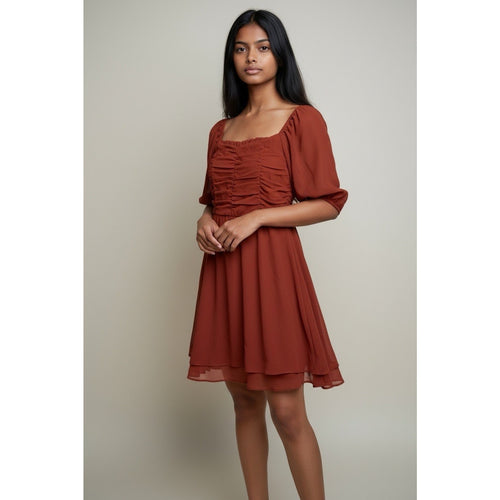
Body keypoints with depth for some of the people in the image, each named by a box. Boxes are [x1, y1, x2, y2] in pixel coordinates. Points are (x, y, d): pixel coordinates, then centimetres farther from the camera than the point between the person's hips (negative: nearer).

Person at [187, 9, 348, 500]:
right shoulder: (222, 129, 16)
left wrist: (256, 218, -14)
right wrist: (204, 221, 1)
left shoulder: (303, 119, 0)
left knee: (286, 411, -5)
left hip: (272, 266, -5)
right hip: (223, 269, 6)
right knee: (244, 402, 12)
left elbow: (329, 203, -4)